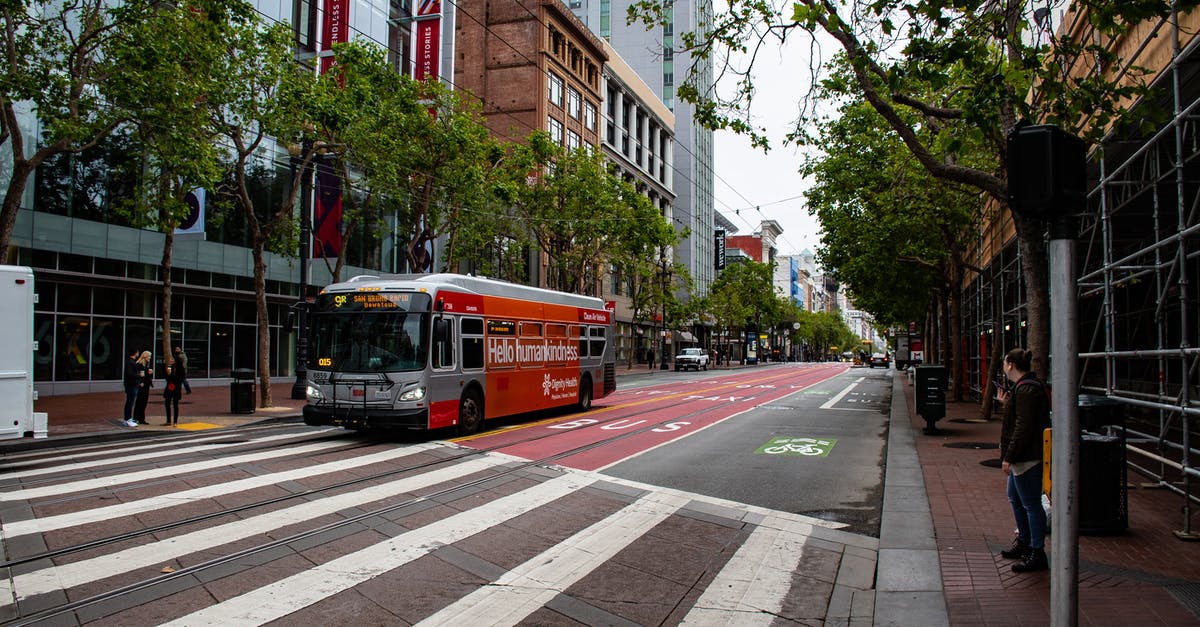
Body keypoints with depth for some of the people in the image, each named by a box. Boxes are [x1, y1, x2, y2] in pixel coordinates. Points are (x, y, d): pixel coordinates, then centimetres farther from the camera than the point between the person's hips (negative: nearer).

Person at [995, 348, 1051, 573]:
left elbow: (1023, 427, -23)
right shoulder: (1027, 386, 14)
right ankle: (1024, 542, 35)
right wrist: (1007, 403, 17)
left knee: (1031, 504, -3)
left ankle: (1037, 554, 6)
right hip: (1022, 457, 11)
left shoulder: (1026, 389, -20)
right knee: (1015, 498, 22)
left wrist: (1009, 457, -21)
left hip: (1027, 458, -11)